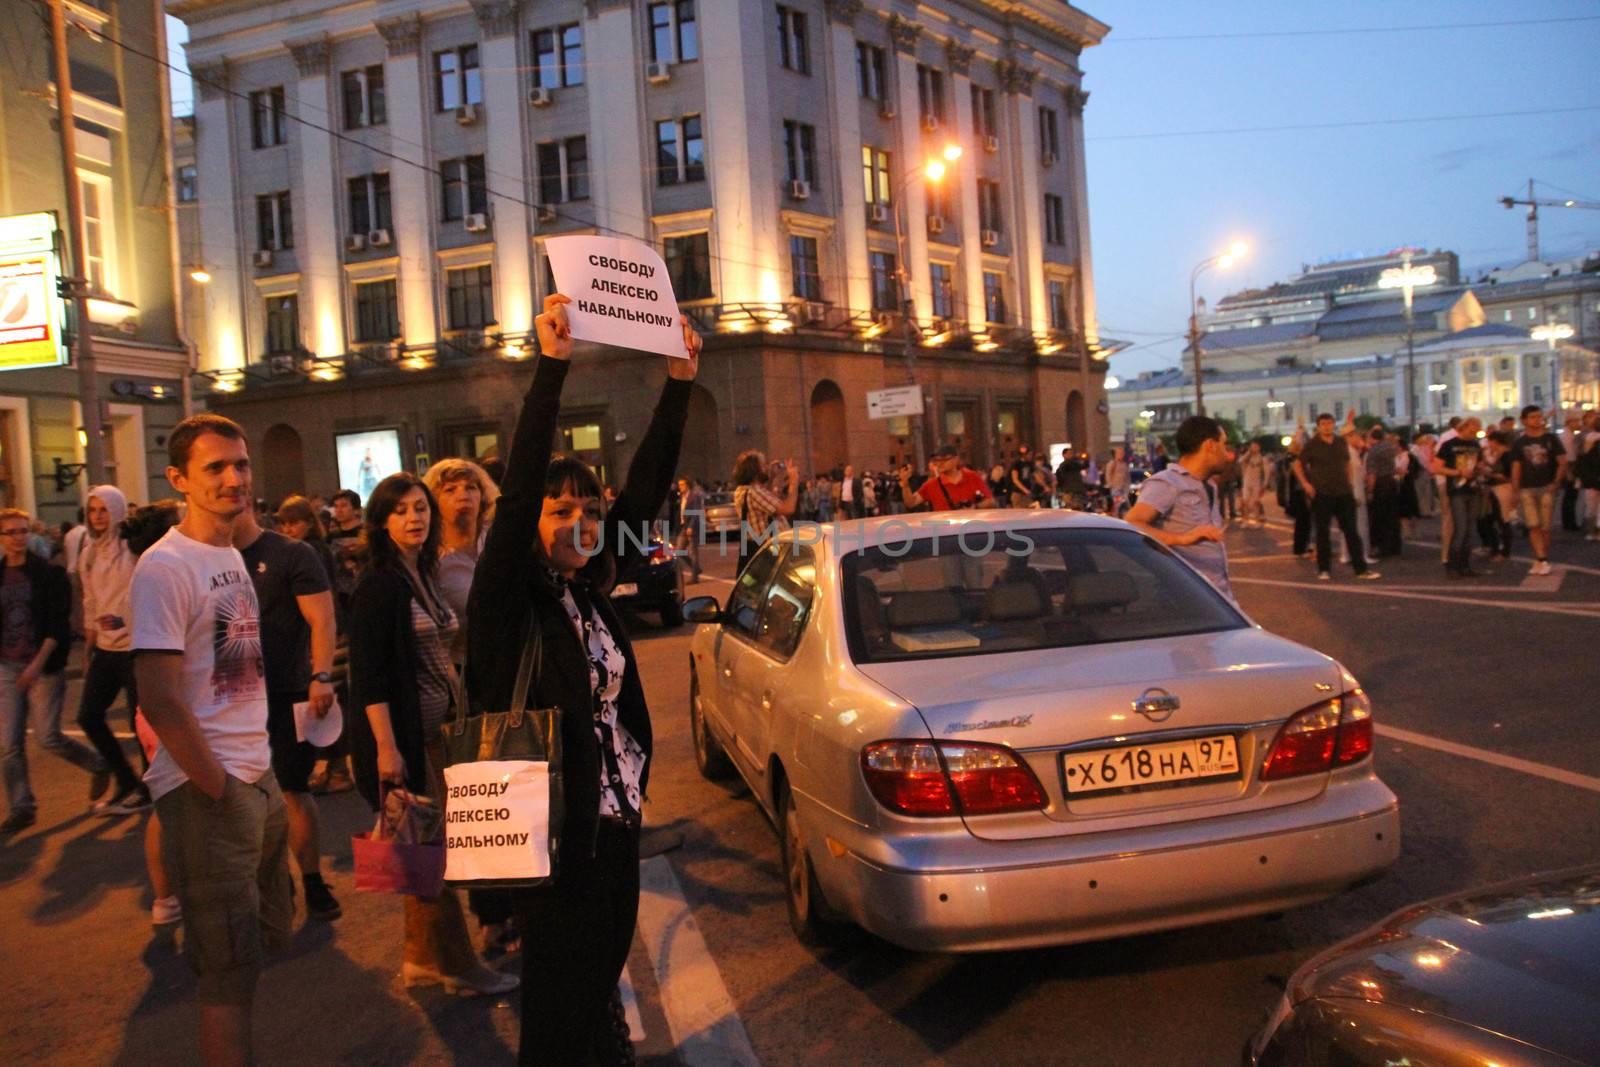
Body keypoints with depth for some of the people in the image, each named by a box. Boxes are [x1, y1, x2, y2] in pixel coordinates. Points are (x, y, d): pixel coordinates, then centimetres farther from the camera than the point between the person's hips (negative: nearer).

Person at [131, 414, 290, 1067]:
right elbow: (159, 701, -20)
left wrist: (258, 773, 10)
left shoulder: (233, 555, 12)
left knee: (267, 937, 19)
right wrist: (219, 790, -15)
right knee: (231, 970, 1)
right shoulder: (165, 566, -15)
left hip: (258, 776, 8)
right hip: (207, 790, -8)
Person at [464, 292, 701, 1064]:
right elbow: (518, 487, -24)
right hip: (554, 821, -6)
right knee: (559, 1000, 6)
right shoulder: (508, 596, -11)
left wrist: (679, 382, -3)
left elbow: (646, 488, 2)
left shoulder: (591, 589, 5)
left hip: (616, 815, 6)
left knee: (602, 975, 20)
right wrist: (552, 364, -29)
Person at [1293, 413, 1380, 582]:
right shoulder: (1311, 445, -4)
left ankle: (1361, 568, 5)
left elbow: (1347, 463, 19)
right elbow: (1298, 465, 2)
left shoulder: (1342, 442, 8)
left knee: (1351, 531, 3)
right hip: (1321, 495, -3)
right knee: (1322, 532, 3)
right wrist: (1305, 483, -8)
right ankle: (1324, 569, 13)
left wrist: (1349, 482, 10)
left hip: (1344, 493, 3)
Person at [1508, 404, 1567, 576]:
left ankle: (1540, 561, 10)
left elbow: (1562, 462, 2)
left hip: (1547, 488, 0)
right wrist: (1515, 491, 0)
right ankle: (1542, 561, -8)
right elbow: (1516, 468, 6)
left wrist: (1556, 482, -9)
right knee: (1534, 526, -8)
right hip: (1527, 489, 0)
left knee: (1545, 527, 1)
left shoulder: (1551, 439, 4)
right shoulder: (1519, 443, 6)